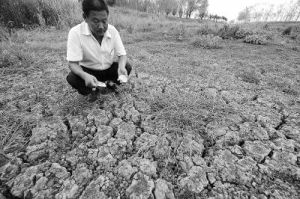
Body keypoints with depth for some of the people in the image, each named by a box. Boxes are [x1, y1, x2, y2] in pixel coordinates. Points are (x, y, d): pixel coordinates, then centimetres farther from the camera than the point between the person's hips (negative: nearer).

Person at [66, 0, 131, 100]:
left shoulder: (112, 30, -14)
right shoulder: (75, 33, -22)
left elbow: (122, 54, -12)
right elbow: (73, 63, -22)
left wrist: (121, 67, -36)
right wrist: (85, 76, -45)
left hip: (109, 68, 3)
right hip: (88, 71, -2)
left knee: (127, 67, -21)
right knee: (72, 78, -30)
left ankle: (109, 82, 9)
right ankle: (92, 88, 5)